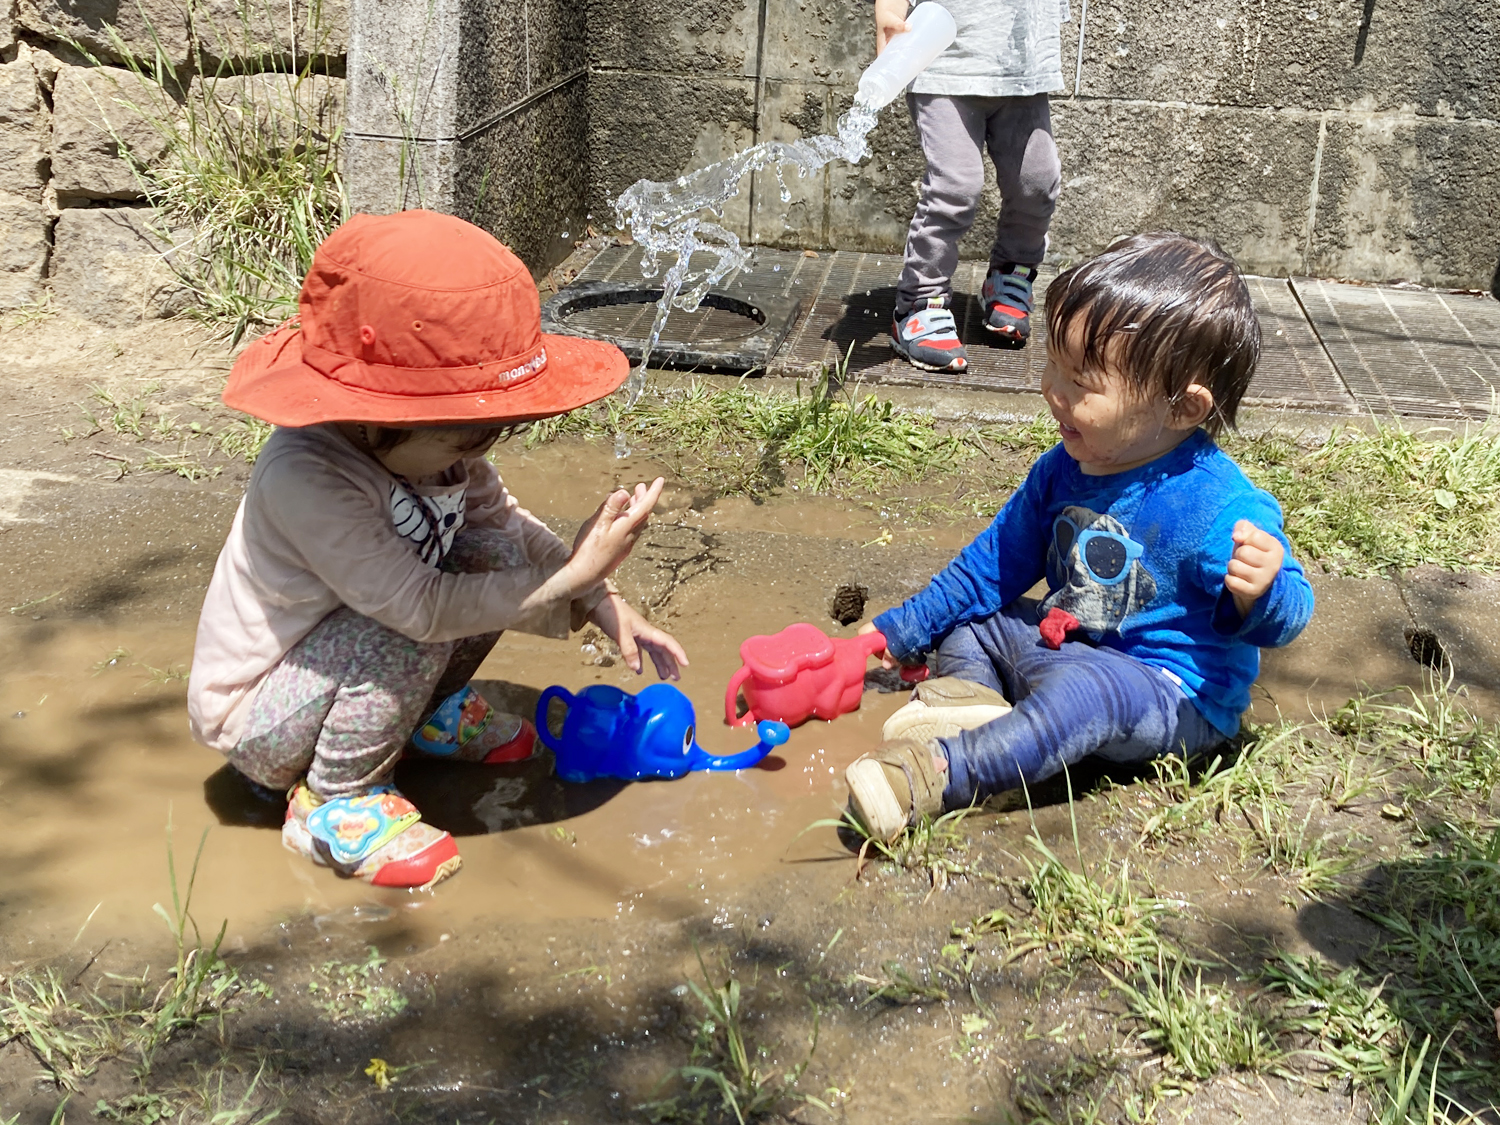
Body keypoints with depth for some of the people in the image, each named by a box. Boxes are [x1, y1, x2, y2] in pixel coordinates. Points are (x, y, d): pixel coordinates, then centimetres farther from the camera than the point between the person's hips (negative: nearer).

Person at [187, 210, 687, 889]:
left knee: (497, 554, -7)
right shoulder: (305, 477, -36)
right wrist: (570, 577, -36)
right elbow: (420, 607, -38)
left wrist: (604, 603, -7)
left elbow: (505, 519, 3)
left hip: (329, 665, 8)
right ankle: (331, 803, -10)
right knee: (408, 632, -34)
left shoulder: (423, 441, -12)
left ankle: (429, 715, 15)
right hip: (253, 723, -7)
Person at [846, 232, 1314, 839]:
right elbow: (998, 559, 13)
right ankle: (971, 696, -19)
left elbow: (1286, 614, -17)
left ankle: (933, 775, -43)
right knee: (968, 624, 11)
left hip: (1177, 695, -9)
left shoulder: (1219, 506, -23)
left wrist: (1258, 593, -44)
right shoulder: (1064, 470, 1)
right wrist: (900, 631, 16)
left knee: (1079, 689, -38)